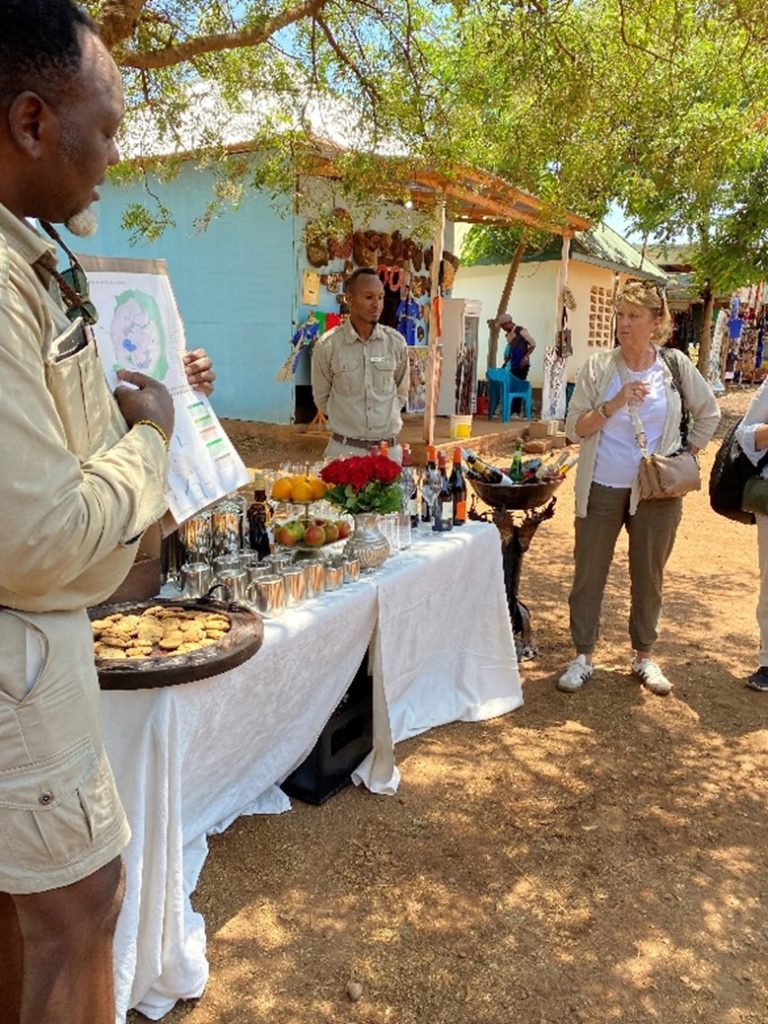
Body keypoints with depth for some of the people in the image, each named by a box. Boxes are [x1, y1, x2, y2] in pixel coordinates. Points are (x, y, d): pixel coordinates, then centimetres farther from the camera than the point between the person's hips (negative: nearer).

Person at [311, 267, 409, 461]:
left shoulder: (396, 342, 0)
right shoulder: (327, 345, -7)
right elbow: (321, 398, 5)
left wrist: (385, 418, 13)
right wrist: (345, 419, 10)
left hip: (389, 448, 2)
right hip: (345, 448, -2)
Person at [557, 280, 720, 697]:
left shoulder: (675, 366, 0)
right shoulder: (598, 366, -4)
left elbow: (708, 414, 14)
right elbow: (574, 427, -6)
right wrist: (615, 404, -18)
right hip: (602, 488, -1)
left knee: (648, 576, 12)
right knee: (589, 574, 5)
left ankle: (644, 655, 29)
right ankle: (582, 655, 20)